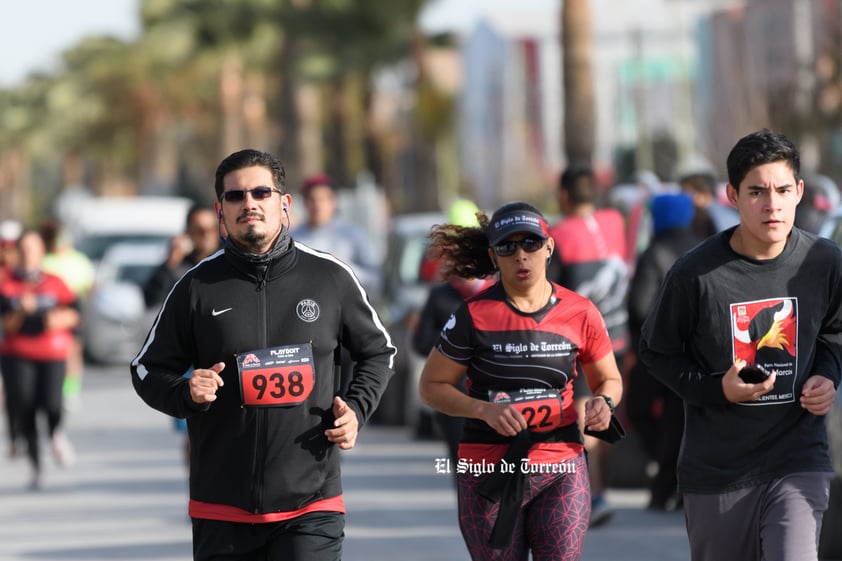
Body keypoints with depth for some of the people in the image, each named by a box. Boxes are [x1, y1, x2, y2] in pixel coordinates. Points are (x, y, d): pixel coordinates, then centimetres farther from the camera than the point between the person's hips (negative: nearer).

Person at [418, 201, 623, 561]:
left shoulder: (580, 314, 2)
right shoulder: (475, 315, -4)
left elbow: (609, 379, 16)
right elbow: (431, 386, 0)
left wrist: (603, 401, -8)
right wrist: (485, 409, -16)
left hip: (562, 469, 1)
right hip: (489, 472, -1)